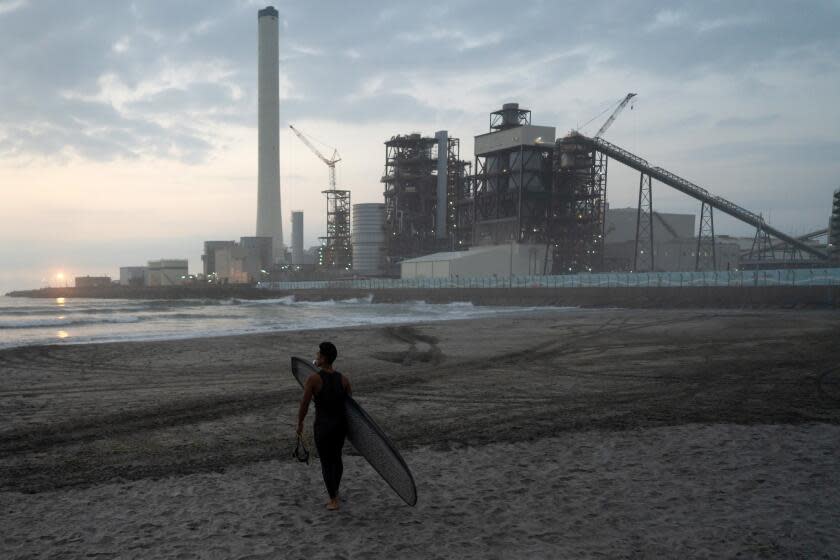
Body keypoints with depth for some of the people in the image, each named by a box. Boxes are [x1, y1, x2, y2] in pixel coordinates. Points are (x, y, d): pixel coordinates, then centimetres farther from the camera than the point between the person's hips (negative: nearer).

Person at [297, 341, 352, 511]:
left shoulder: (313, 379, -19)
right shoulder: (343, 379, -5)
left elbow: (303, 406, -14)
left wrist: (299, 424, 4)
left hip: (323, 426, -5)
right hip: (341, 423, 5)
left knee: (326, 463, 10)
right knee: (336, 457, 25)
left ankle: (333, 501, 14)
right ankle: (335, 490, 41)